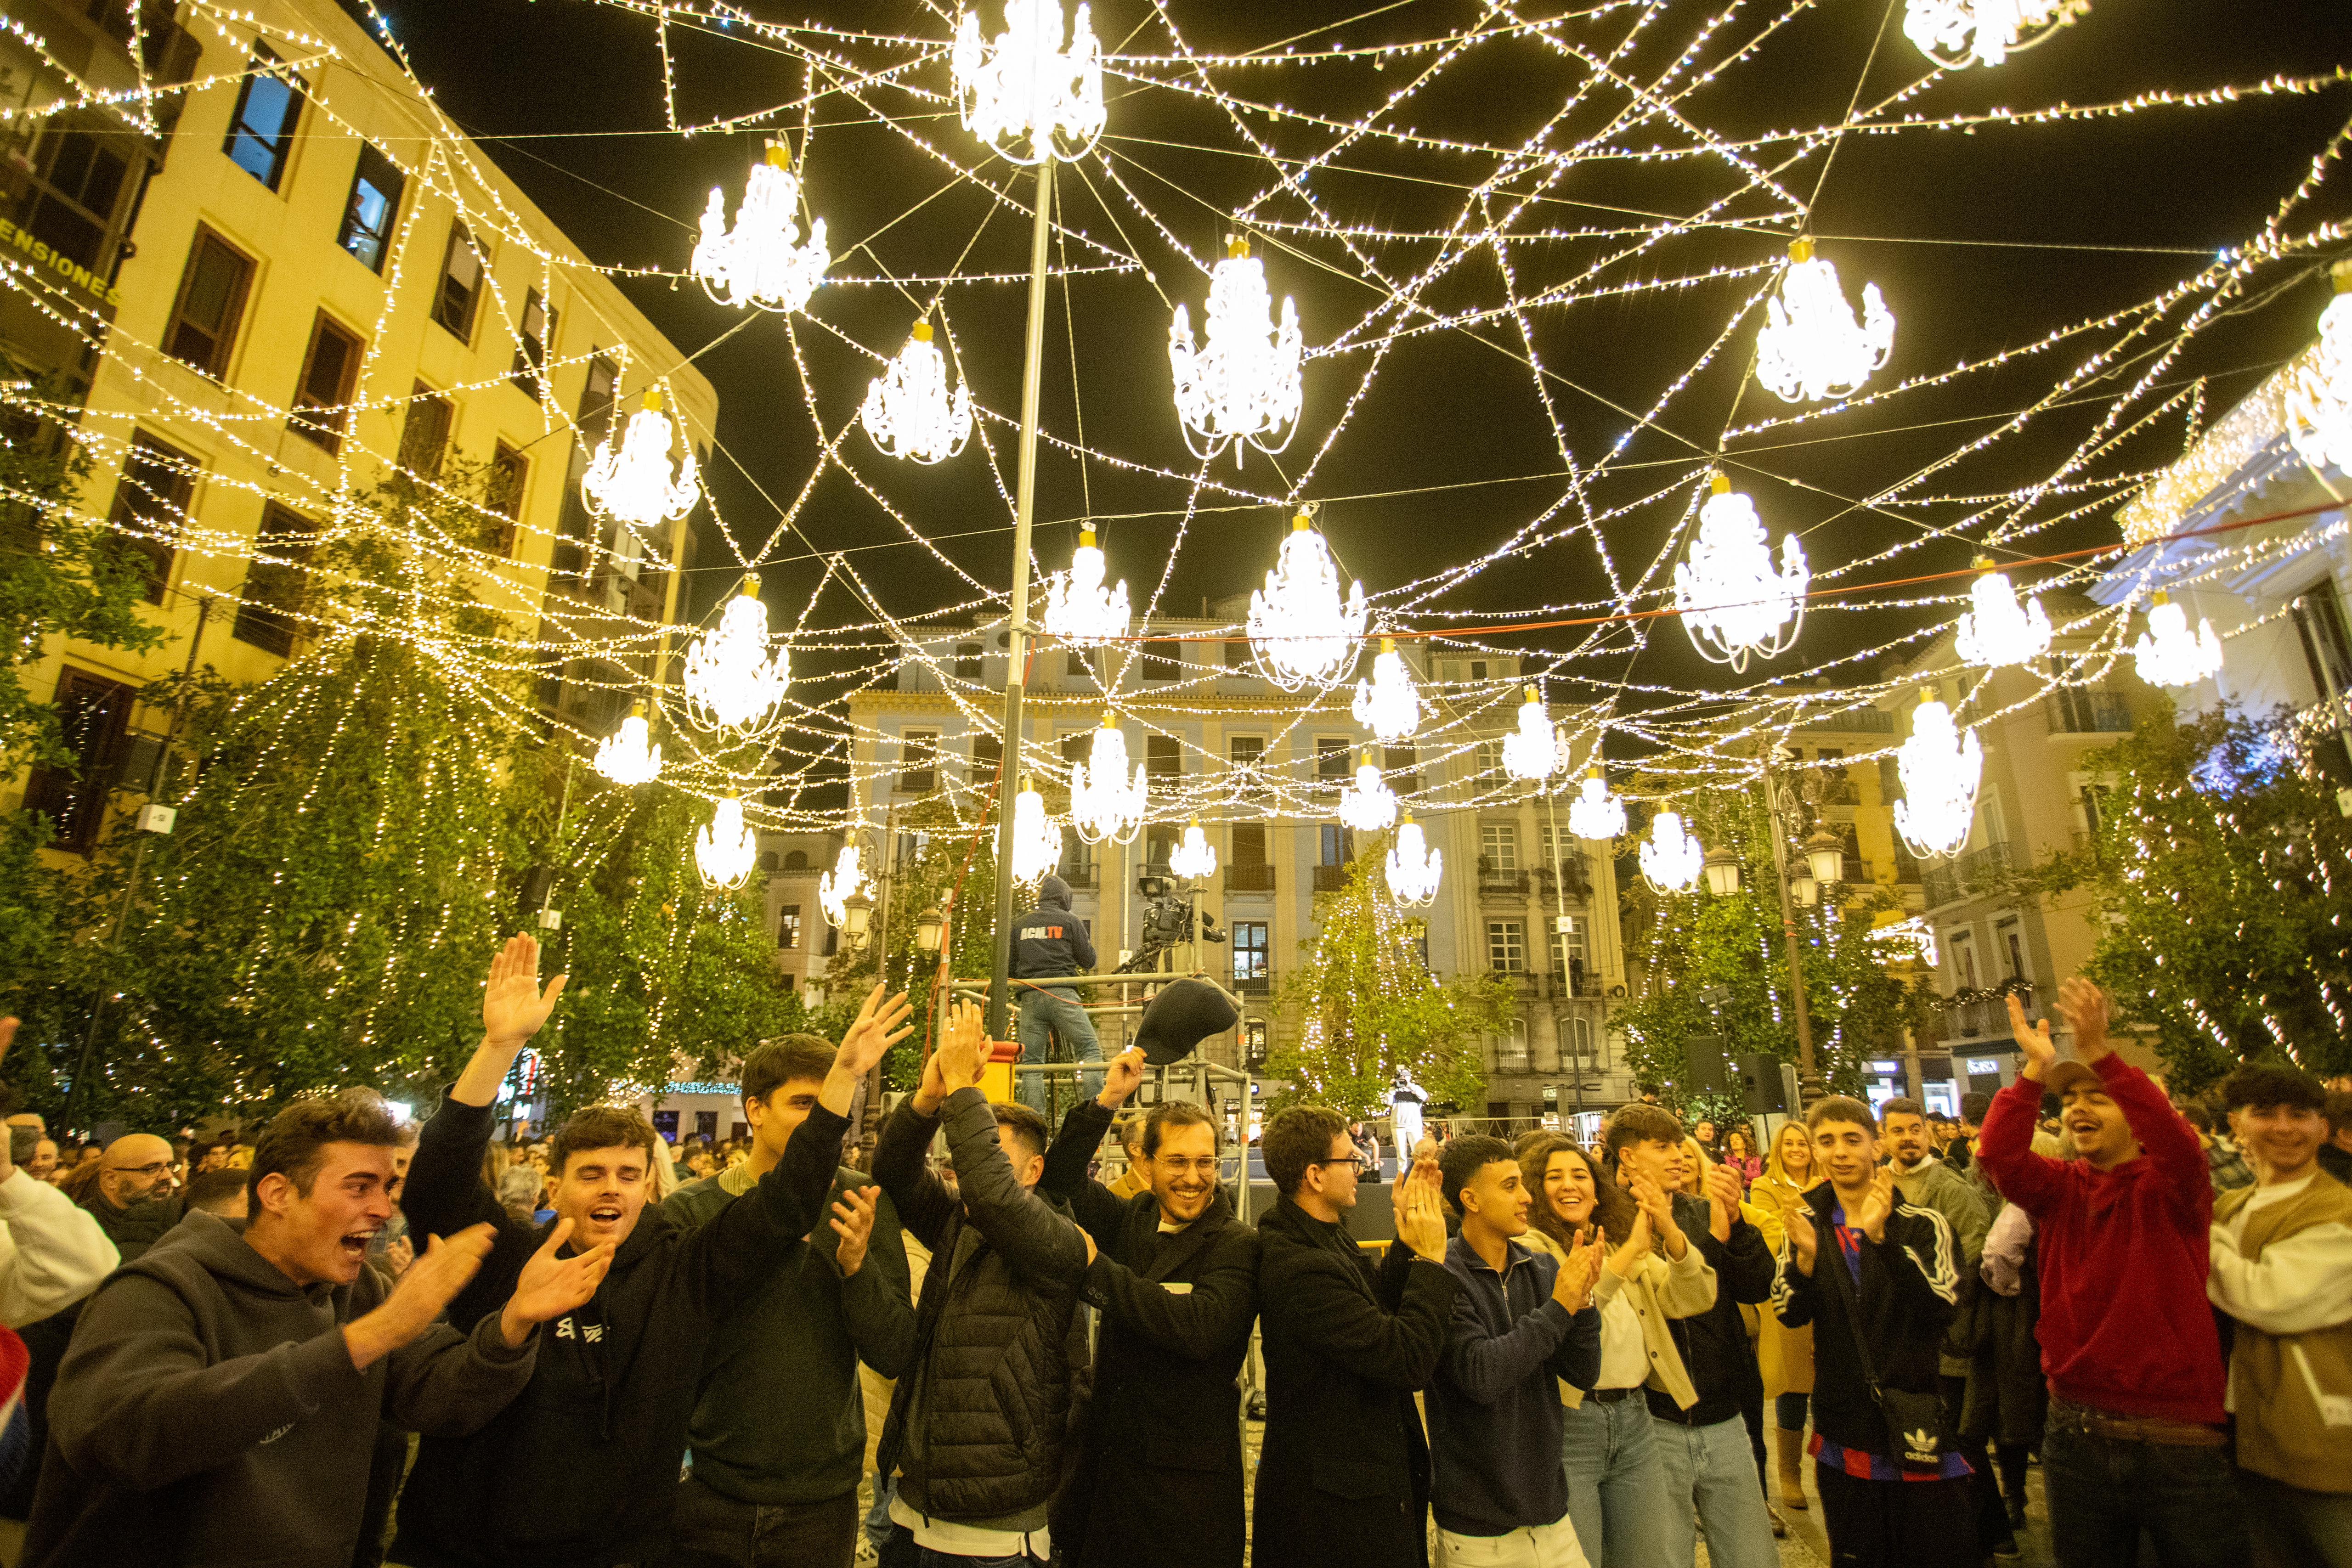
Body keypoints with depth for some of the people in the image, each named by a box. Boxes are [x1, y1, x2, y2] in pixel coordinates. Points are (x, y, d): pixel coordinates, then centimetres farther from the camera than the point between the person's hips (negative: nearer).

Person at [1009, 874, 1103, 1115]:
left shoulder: (1019, 924, 15)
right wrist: (1090, 943, 26)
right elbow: (1089, 961, 7)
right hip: (1061, 994, -3)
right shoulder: (1070, 920, 5)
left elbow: (1009, 966, 16)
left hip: (1029, 997, 4)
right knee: (1090, 1049, 2)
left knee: (1032, 1062, 6)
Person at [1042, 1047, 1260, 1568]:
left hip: (1188, 1473, -5)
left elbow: (1200, 1328, -28)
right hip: (1106, 1458, 5)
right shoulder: (1131, 1220, 3)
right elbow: (1058, 1178, 3)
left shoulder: (1238, 1246, -13)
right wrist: (1106, 1100, -9)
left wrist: (1097, 1267, -23)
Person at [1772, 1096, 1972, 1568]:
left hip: (1920, 1429, -3)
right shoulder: (1808, 1223, 2)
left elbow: (1941, 1310, -21)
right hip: (1844, 1437, 3)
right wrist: (1805, 1256, -23)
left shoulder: (1923, 1225, -7)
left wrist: (1881, 1238, -31)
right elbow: (1791, 1314, -4)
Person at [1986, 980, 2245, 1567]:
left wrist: (2100, 1053, -39)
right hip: (2077, 1434, 3)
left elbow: (2178, 1143, -28)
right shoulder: (2062, 1190, 3)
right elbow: (1997, 1155, -17)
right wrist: (2036, 1071, -23)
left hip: (2179, 1437, -3)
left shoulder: (2169, 1187, -6)